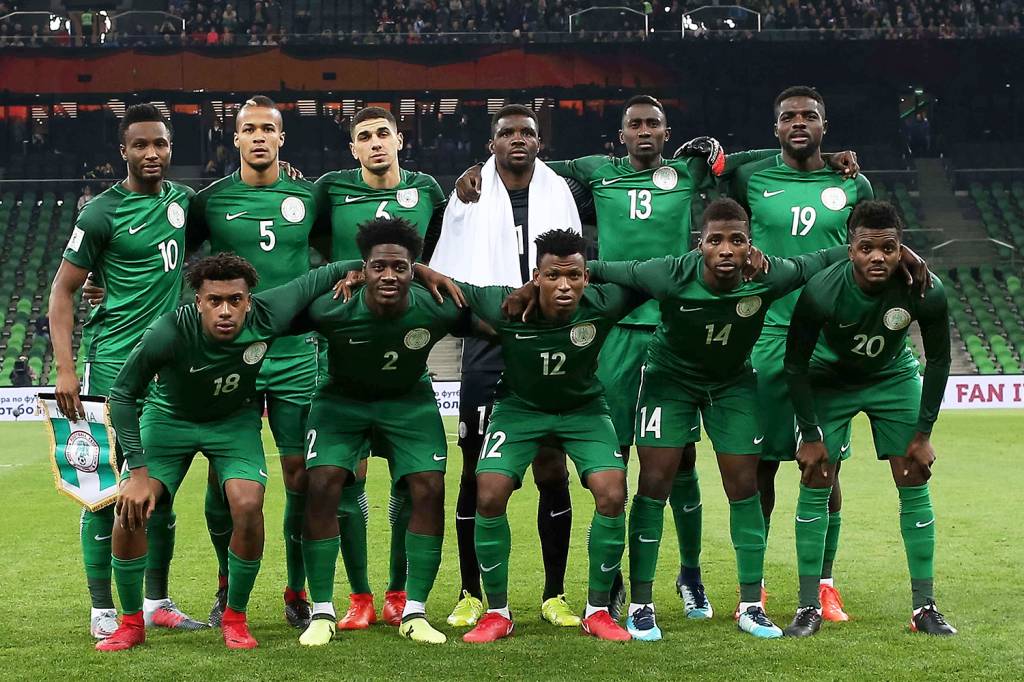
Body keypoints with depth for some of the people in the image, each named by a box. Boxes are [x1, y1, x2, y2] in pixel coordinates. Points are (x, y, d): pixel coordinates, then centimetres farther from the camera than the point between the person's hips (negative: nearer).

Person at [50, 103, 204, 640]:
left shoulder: (184, 199, 8)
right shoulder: (102, 213, -9)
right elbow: (62, 291, -6)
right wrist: (65, 370, -14)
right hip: (115, 362, -5)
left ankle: (157, 602, 19)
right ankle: (102, 610, 5)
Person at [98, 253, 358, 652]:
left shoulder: (268, 316, -28)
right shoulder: (170, 332, -33)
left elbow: (324, 276, -12)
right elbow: (122, 395, -20)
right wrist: (138, 471, -23)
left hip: (235, 419, 1)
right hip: (169, 416, -1)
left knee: (248, 506, -22)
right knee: (132, 506, -18)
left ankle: (235, 618, 0)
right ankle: (131, 622, 4)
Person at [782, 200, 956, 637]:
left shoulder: (926, 291, -28)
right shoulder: (821, 292, -33)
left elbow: (938, 360, -10)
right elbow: (795, 364, -18)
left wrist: (923, 433, -9)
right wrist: (810, 435, -16)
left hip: (894, 378, 2)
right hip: (828, 381, -2)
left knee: (915, 484, -4)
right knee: (815, 484, -8)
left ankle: (924, 607, 4)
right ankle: (809, 608, 0)